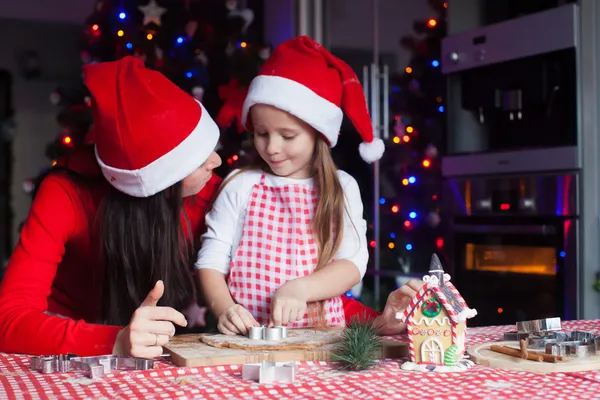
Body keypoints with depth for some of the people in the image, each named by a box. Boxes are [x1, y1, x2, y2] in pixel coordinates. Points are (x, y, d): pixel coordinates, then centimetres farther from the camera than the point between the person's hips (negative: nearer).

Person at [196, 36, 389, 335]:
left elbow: (353, 262, -3)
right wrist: (224, 309, -16)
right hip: (246, 338, 0)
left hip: (321, 336, 0)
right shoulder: (240, 186, 6)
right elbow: (210, 262, 2)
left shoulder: (342, 189, 7)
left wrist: (299, 289, -19)